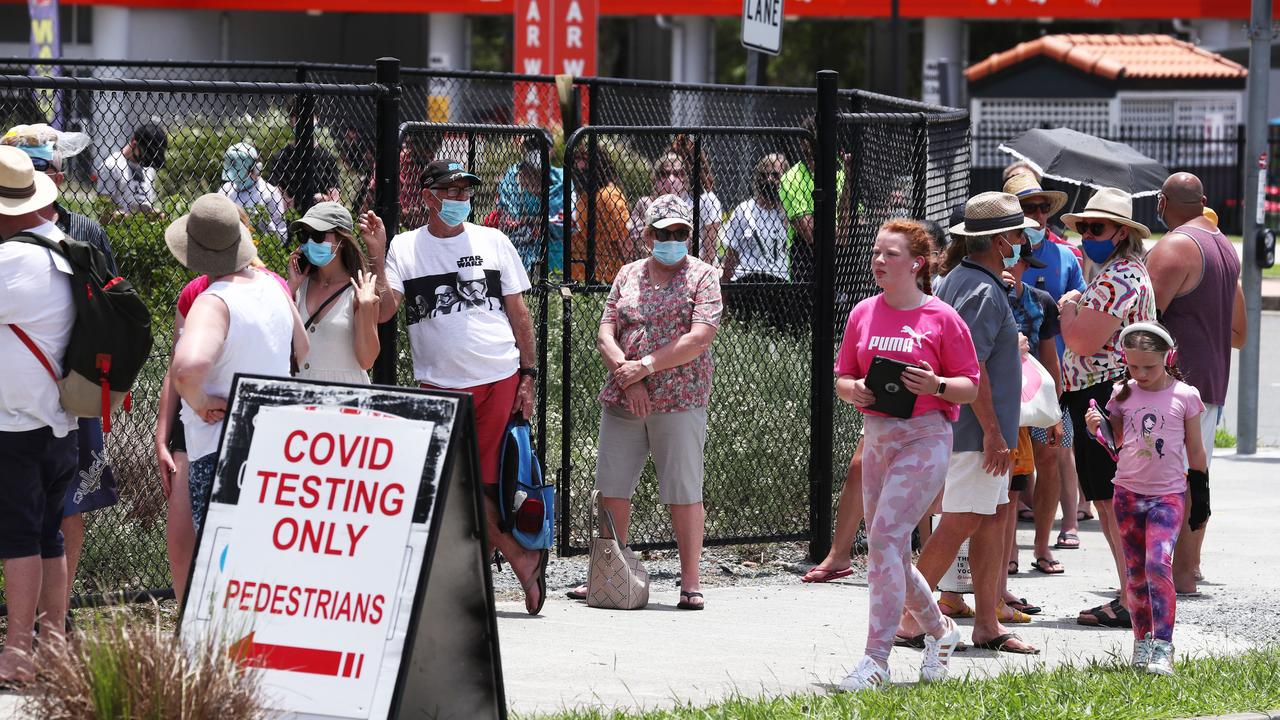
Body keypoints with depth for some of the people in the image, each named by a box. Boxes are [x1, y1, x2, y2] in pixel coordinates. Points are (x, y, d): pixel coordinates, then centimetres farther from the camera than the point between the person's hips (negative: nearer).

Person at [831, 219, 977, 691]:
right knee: (890, 552, 12)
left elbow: (970, 387, 0)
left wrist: (936, 385, -19)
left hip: (925, 439, -6)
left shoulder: (941, 318, -5)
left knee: (885, 537, -19)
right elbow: (842, 379, 13)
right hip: (877, 437, 6)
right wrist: (853, 390, -9)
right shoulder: (863, 314, 8)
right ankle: (938, 630, 37)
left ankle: (876, 658, -18)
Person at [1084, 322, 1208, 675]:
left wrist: (1200, 496, 5)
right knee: (1135, 569, 9)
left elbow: (1195, 451, 4)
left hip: (1168, 494, -4)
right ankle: (1143, 640, 21)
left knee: (1159, 563, -19)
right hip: (1129, 491, 4)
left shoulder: (1185, 396, -3)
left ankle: (1162, 646, -20)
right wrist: (1096, 426, -7)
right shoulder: (1124, 394, 4)